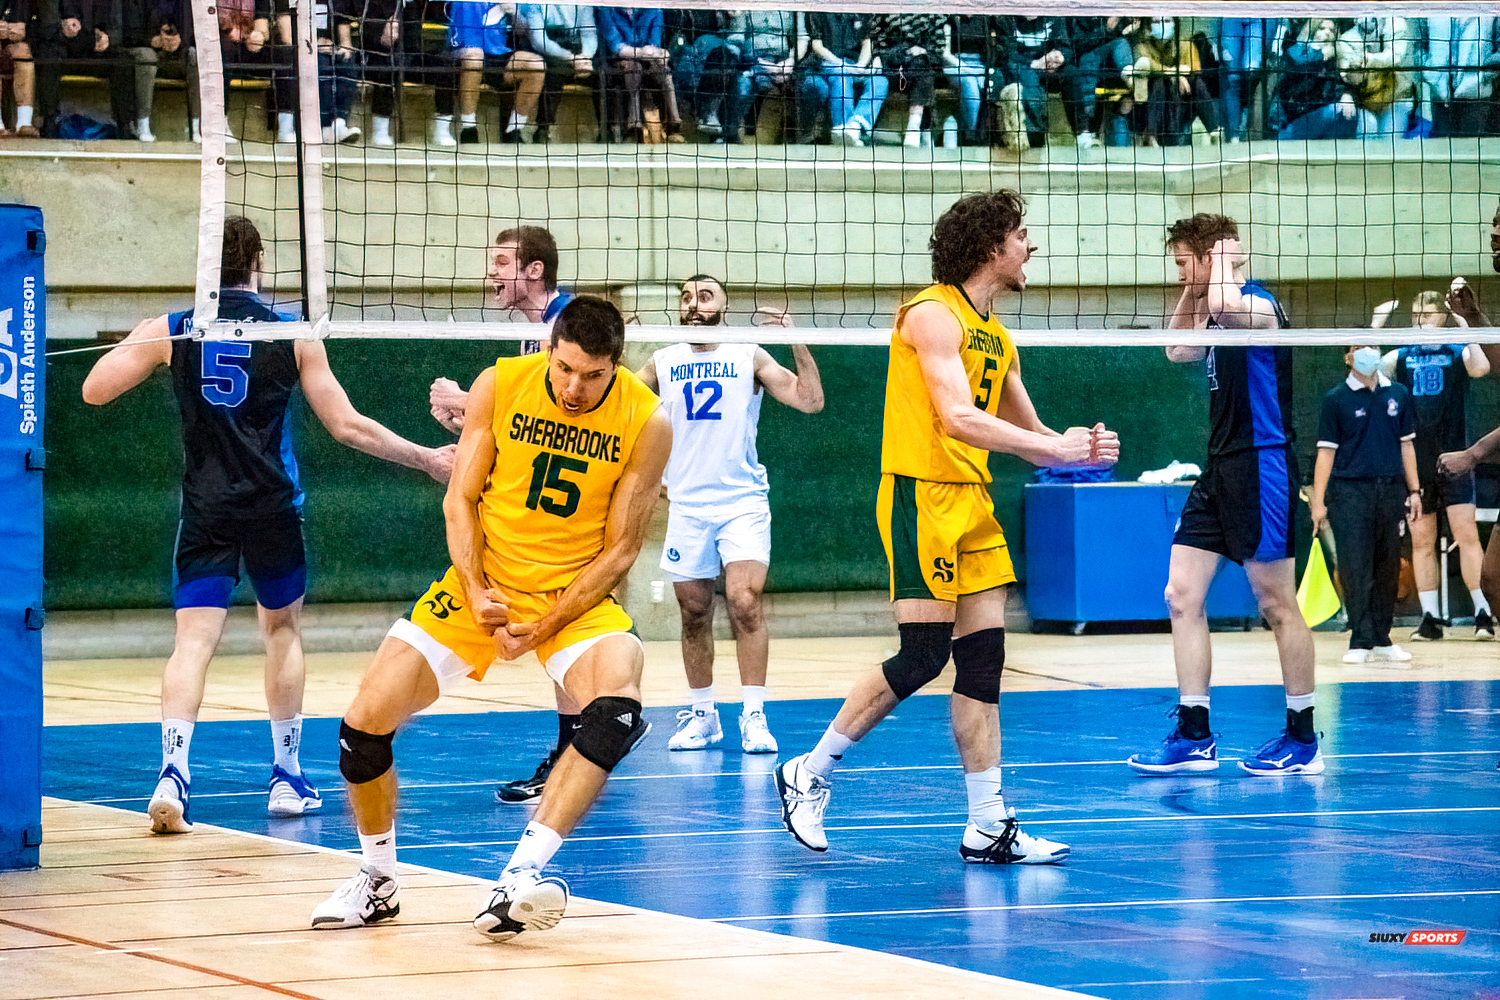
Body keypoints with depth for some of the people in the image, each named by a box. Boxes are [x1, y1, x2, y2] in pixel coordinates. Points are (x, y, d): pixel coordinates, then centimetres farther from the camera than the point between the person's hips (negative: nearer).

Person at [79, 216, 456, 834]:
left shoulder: (170, 332, 0)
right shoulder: (293, 336, -1)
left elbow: (94, 390, 5)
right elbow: (346, 425, -2)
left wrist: (134, 345, 24)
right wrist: (427, 460, 8)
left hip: (205, 510, 0)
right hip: (272, 506, 0)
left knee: (194, 638, -6)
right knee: (282, 627, 20)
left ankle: (173, 769, -28)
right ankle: (288, 777, 23)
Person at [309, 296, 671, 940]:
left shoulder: (645, 423, -14)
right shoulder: (500, 386, -10)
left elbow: (620, 547, -9)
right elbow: (461, 498, -2)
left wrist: (544, 627, -17)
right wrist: (476, 591, -16)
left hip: (577, 595, -2)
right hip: (485, 582, 2)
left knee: (617, 708, -33)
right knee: (364, 723, -9)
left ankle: (518, 876, -38)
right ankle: (378, 883, 15)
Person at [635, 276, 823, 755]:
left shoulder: (749, 357, 4)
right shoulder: (662, 362, 10)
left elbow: (809, 400, -3)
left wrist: (797, 341, -13)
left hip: (744, 502, -3)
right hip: (687, 504, 3)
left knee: (745, 602, -15)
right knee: (694, 612, 5)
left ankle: (753, 715, -12)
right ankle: (702, 714, 17)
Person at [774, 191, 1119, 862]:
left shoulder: (996, 336, 17)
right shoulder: (933, 314, -10)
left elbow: (1028, 435, 23)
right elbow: (957, 417, -21)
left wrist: (1078, 450, 2)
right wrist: (1056, 447, -22)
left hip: (972, 503, 8)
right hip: (921, 496, -8)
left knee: (983, 659, 3)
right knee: (923, 656, -11)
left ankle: (989, 829, 4)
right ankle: (808, 774, 4)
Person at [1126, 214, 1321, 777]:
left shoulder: (1258, 303, -13)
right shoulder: (1219, 313, 15)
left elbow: (1225, 304, -38)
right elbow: (1179, 350, 34)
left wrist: (1222, 262, -17)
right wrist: (1190, 289, 21)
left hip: (1261, 466, -9)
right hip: (1219, 471, 9)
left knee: (1278, 605, -2)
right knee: (1182, 596, 4)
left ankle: (1303, 740, 7)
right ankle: (1194, 736, 6)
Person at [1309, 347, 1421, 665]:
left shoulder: (1398, 395, 11)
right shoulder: (1335, 399, 1)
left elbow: (1406, 445, 16)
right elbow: (1326, 451, -1)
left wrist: (1414, 490, 12)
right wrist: (1318, 501, -5)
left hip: (1390, 491, 4)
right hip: (1349, 492, -3)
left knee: (1387, 568, 6)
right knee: (1355, 568, -7)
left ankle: (1382, 641, 14)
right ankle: (1361, 642, -4)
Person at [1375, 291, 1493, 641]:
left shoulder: (1457, 353, 3)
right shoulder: (1401, 357, 11)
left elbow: (1481, 367, -18)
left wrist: (1465, 326, -17)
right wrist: (1376, 326, -8)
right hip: (1415, 463, 3)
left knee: (1466, 534, -11)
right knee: (1421, 541, 4)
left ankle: (1483, 612, -9)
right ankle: (1430, 618, 9)